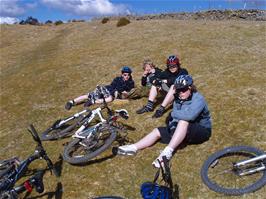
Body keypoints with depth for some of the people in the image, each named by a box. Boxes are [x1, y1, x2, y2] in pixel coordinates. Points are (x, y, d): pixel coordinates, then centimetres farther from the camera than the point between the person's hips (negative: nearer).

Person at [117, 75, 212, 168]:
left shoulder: (198, 99, -21)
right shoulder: (178, 99, 1)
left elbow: (190, 115, -39)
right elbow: (175, 116, -2)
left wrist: (174, 113, -24)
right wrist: (172, 124, -23)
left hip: (201, 130, -7)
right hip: (183, 130, 7)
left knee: (183, 121, -38)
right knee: (157, 131, -4)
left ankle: (167, 152, -39)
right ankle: (134, 148, -11)